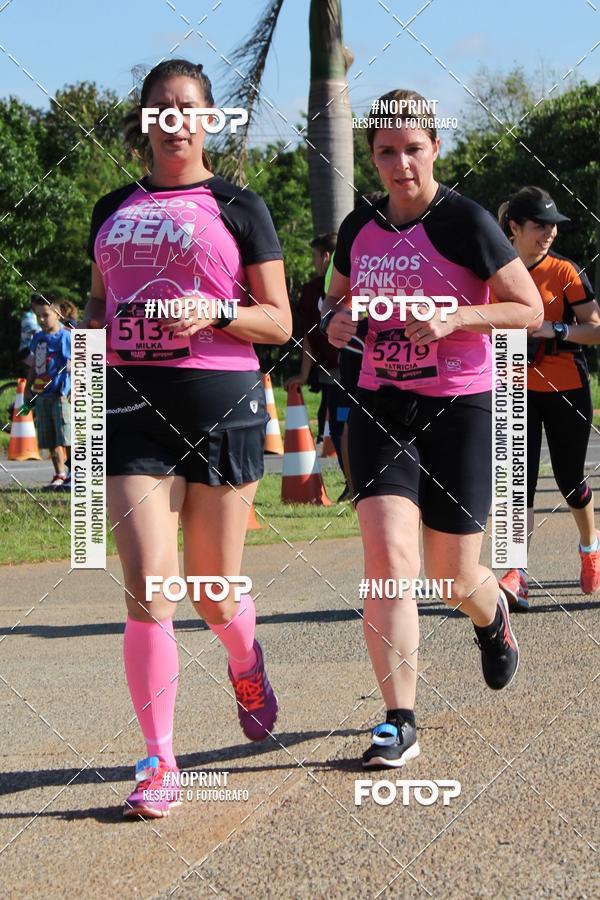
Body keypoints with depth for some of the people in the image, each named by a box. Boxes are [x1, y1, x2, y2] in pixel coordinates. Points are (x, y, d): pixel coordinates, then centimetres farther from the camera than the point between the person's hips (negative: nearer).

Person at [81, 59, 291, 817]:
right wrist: (89, 335, 3)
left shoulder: (237, 207, 5)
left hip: (219, 400, -2)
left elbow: (280, 322, 3)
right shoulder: (114, 210, 15)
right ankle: (159, 762, -5)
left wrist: (217, 312, -15)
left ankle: (246, 665, 43)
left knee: (215, 593, 7)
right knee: (147, 587, -10)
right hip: (131, 400, 2)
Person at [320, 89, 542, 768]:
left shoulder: (465, 222, -9)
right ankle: (398, 724, -11)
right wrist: (336, 318, 0)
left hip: (458, 409, -3)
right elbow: (337, 295, 24)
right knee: (388, 560, -15)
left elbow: (530, 309, -7)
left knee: (455, 580, 6)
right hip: (380, 407, 3)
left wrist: (454, 317, -21)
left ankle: (493, 615, 45)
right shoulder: (358, 228, 6)